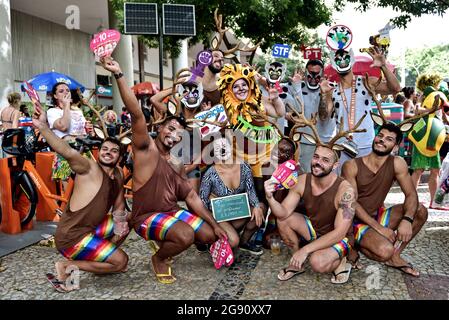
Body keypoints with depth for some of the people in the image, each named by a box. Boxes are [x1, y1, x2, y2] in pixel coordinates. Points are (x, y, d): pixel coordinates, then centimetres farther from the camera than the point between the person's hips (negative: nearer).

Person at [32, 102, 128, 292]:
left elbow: (119, 205, 15)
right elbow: (68, 152, -35)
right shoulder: (89, 168, -16)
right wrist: (43, 127, -49)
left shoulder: (118, 175, 8)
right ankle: (66, 267, 0)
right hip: (71, 236, -8)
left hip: (91, 228, 8)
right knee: (121, 261, -9)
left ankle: (101, 256, 18)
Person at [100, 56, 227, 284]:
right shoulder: (145, 147, -11)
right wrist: (119, 75, -38)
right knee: (186, 236, -30)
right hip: (147, 216, -7)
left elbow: (191, 197, 8)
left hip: (173, 212, 7)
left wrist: (214, 224, 4)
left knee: (209, 235, 3)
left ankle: (166, 241, 24)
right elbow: (136, 114, -28)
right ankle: (159, 259, 2)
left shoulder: (177, 163, 8)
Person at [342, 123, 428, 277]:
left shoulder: (397, 164, -7)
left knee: (420, 211, -12)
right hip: (356, 221, -5)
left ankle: (395, 256, 0)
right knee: (385, 250, -30)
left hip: (378, 216, 5)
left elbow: (411, 194, -8)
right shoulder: (351, 166, -16)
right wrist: (379, 228, -24)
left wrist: (407, 220, -28)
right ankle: (354, 246, 1)